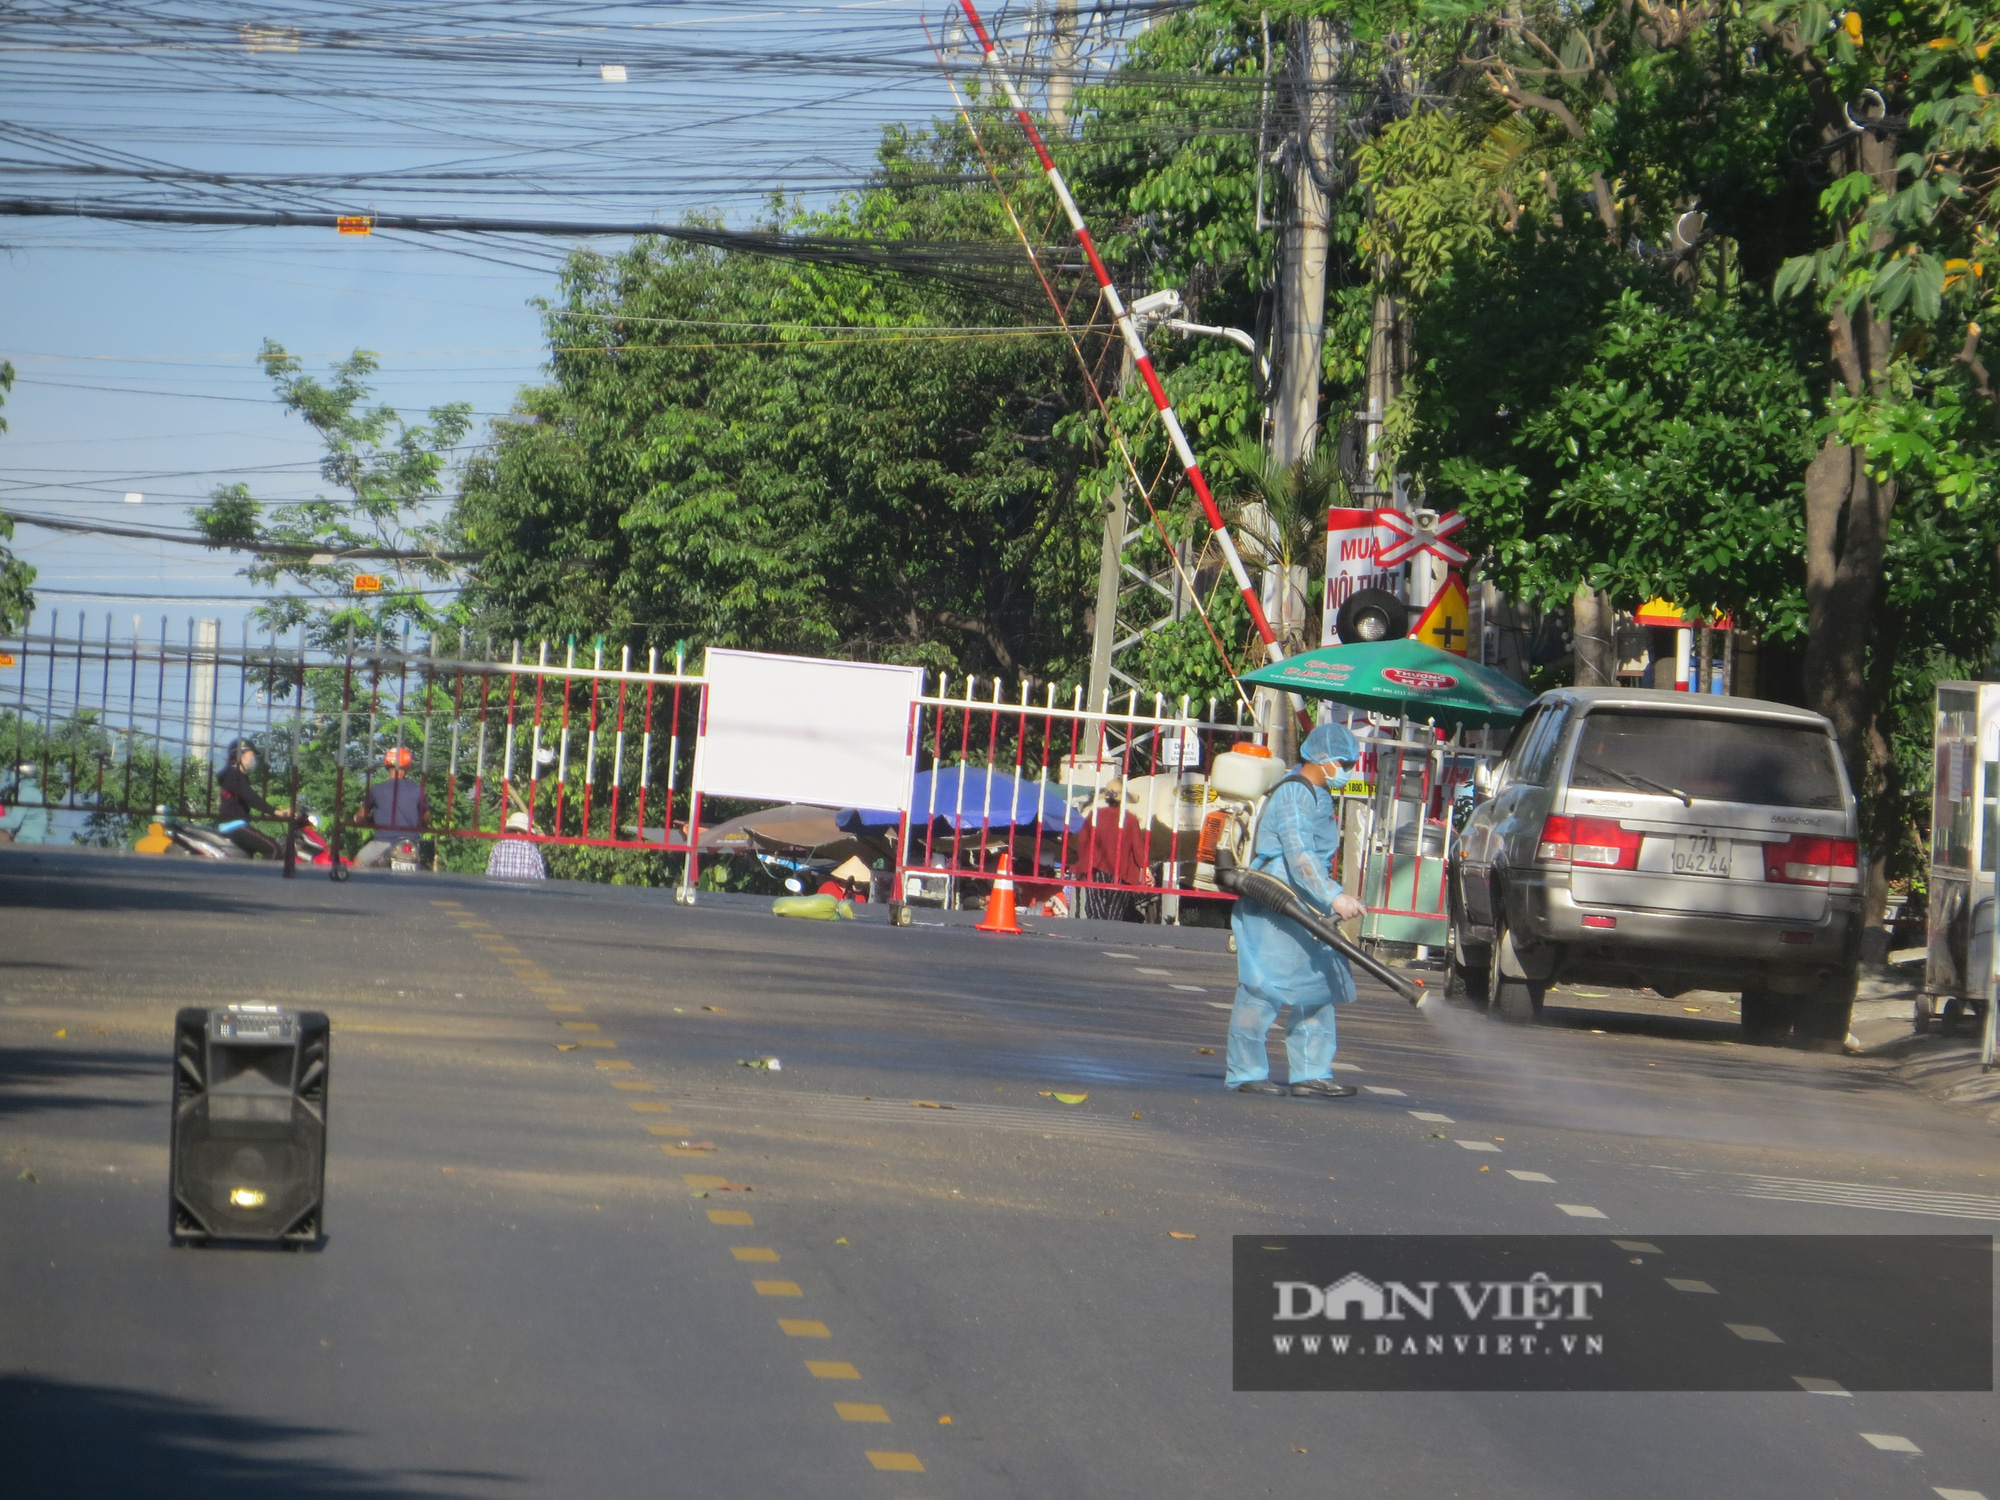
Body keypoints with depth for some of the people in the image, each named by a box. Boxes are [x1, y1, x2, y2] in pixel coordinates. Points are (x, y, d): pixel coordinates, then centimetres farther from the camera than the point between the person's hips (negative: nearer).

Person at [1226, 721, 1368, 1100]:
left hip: (1303, 912, 10)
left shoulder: (1320, 796, 18)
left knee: (1319, 987, 7)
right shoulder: (1294, 793, -15)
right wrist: (1334, 896, -35)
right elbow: (1299, 854, -27)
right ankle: (1245, 1073, -1)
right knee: (1264, 988, -7)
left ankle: (1311, 1074, 10)